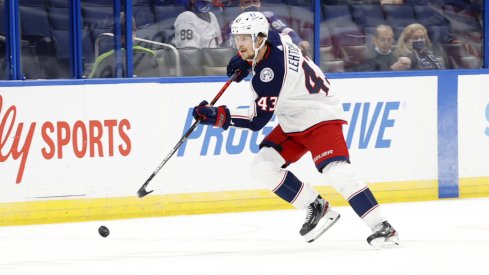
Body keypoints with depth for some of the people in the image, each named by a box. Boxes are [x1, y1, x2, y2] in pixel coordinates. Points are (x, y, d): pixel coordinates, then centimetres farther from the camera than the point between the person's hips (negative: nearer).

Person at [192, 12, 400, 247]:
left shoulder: (270, 73, -31)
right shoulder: (273, 39, -6)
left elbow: (257, 120, -28)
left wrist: (218, 116, -31)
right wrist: (243, 60, 15)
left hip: (320, 117, -10)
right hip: (293, 124, 10)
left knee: (337, 172, -28)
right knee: (262, 166, -2)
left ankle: (381, 227, -26)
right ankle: (316, 208, 6)